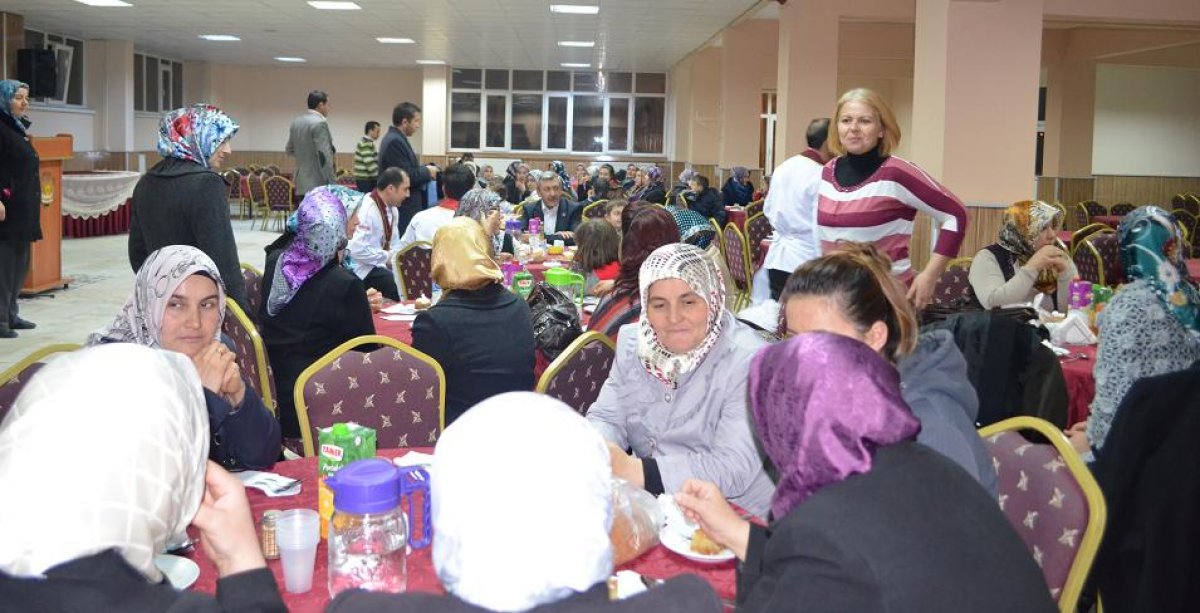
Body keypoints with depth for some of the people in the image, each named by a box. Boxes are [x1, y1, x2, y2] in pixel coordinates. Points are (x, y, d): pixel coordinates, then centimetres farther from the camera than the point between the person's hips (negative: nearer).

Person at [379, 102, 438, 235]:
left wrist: (424, 170, 8)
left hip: (404, 208, 10)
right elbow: (406, 177, -22)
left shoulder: (396, 139, 14)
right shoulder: (395, 141, -18)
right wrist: (427, 172, -7)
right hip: (403, 210, -10)